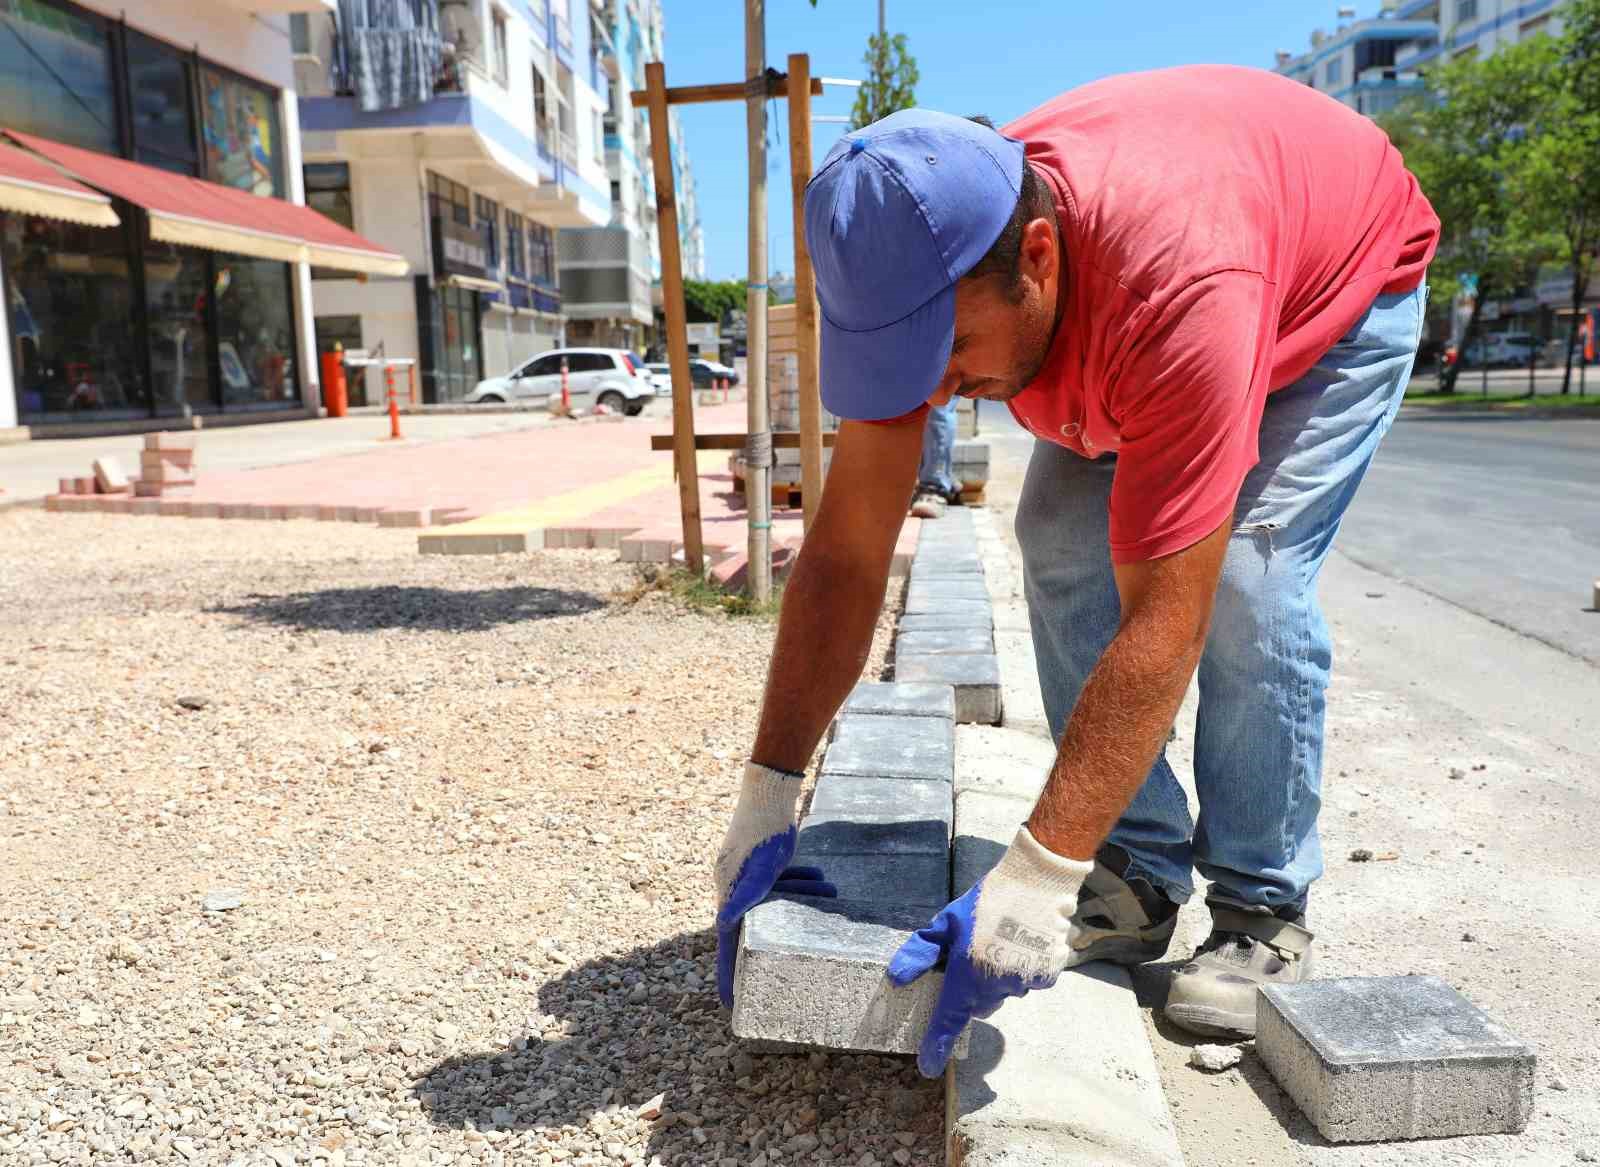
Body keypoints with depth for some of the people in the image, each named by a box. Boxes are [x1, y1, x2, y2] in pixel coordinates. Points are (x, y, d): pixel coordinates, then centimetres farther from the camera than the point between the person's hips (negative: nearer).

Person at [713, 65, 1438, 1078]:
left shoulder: (1177, 282, -47)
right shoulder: (918, 275, -29)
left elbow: (1163, 625, -46)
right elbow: (844, 559, -26)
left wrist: (1036, 876, -47)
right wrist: (768, 794, -28)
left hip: (1347, 282, -4)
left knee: (1245, 579, -24)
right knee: (1063, 545, -14)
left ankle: (1265, 911, -5)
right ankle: (1139, 883, -2)